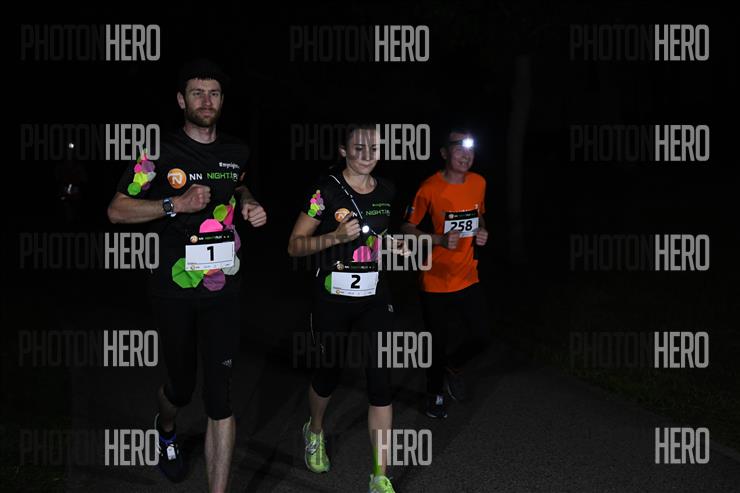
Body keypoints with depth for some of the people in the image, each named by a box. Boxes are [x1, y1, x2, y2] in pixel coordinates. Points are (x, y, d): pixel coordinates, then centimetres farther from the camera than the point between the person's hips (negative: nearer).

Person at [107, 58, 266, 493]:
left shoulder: (237, 151, 7)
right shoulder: (161, 152, -6)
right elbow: (117, 210, -5)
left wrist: (249, 205, 5)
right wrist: (176, 204, -18)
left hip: (223, 290, 2)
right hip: (176, 292, -2)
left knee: (221, 397, -2)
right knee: (182, 385, 16)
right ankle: (165, 429, 53)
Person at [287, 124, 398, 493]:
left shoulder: (387, 191, 5)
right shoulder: (326, 190, -11)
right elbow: (295, 246, -10)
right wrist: (335, 236, -24)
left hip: (375, 299, 3)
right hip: (333, 300, -3)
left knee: (381, 379, -5)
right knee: (329, 372, 13)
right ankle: (315, 431, 46)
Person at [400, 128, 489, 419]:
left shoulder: (479, 183, 1)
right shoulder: (430, 188, -15)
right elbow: (407, 228, -8)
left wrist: (482, 232, -2)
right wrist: (440, 240, -22)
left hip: (468, 278, 5)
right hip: (437, 281, -4)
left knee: (482, 335, 6)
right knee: (438, 342, 7)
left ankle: (453, 367, 38)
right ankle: (435, 394, 34)